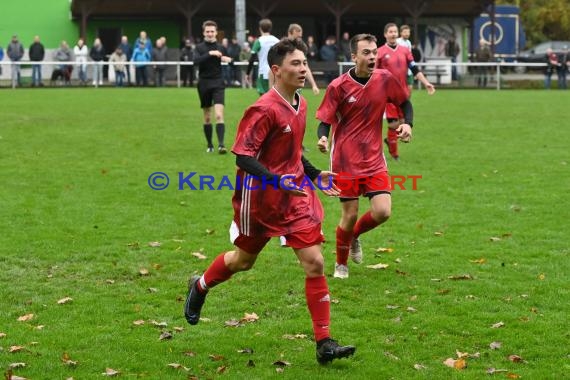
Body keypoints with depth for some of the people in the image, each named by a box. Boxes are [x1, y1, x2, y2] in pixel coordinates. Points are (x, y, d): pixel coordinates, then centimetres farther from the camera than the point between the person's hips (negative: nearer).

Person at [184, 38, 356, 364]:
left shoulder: (300, 104, 5)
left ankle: (325, 344, -2)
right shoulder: (265, 109, -20)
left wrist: (316, 174, 10)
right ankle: (200, 287, 48)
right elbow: (243, 156, -23)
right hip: (260, 198, -6)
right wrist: (279, 181, -34)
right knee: (244, 259, 16)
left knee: (315, 262, -6)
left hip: (296, 195, 6)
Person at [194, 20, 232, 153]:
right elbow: (196, 61, -17)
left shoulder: (221, 48, 5)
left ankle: (221, 144, -22)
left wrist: (229, 60, -4)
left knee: (219, 115, -15)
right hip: (204, 84, 1)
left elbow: (228, 59, 18)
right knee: (207, 117, 8)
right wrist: (210, 54, -27)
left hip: (218, 83, -1)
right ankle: (210, 145, 21)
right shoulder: (199, 47, 1)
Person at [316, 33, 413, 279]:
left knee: (382, 212, -9)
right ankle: (341, 264, 25)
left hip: (374, 159, 3)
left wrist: (408, 123, -4)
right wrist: (322, 138, -28)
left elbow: (404, 102, 15)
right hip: (345, 160, -3)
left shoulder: (385, 79, -3)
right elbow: (325, 121, -6)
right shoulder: (338, 87, -11)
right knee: (350, 215, 0)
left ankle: (354, 235, 25)